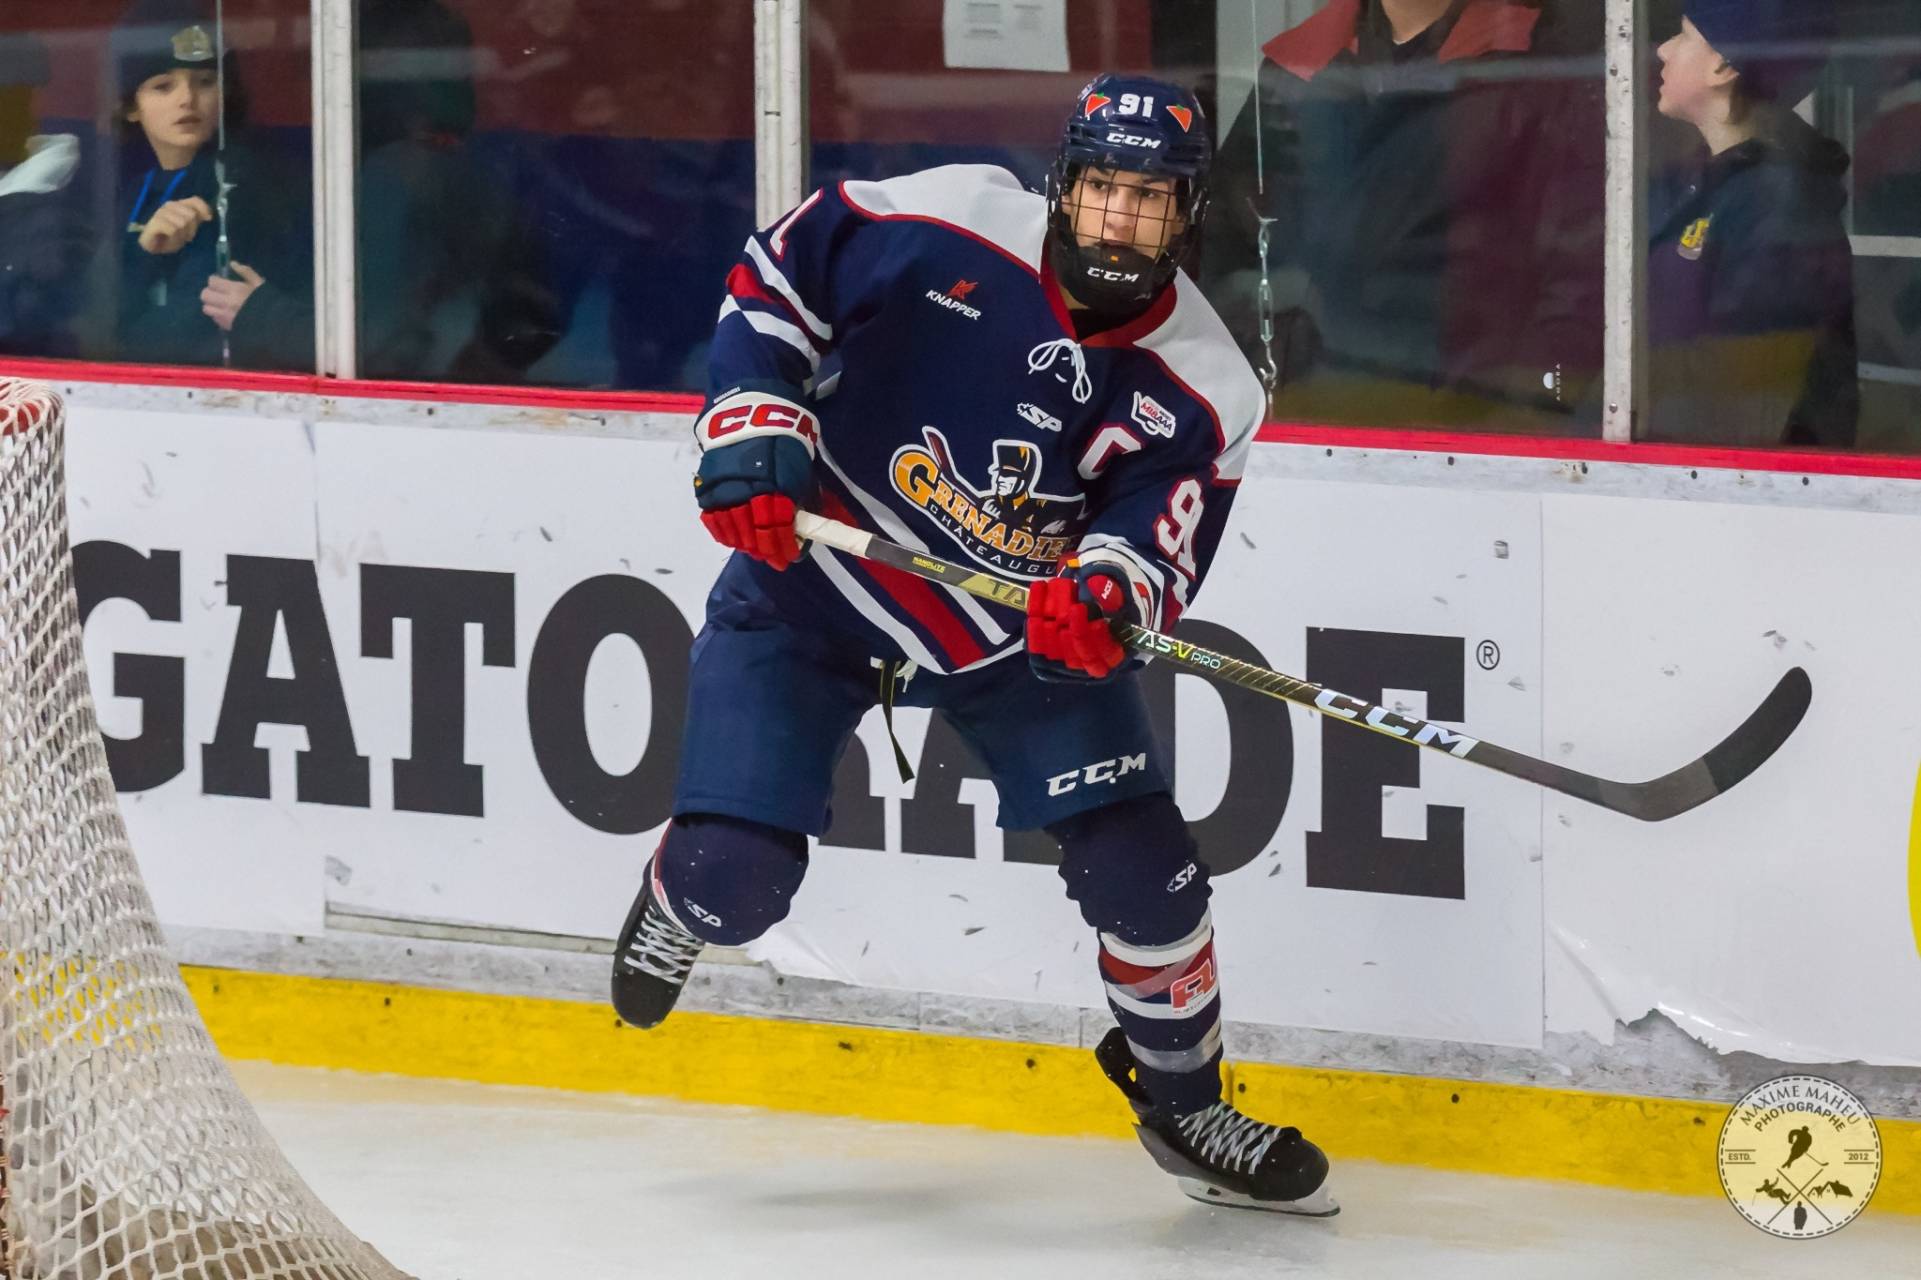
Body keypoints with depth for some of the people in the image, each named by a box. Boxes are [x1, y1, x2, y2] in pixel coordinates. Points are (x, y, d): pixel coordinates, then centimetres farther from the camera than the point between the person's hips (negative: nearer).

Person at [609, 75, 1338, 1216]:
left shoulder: (1202, 392, -16)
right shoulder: (943, 225, -22)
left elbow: (1160, 547, -19)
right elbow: (776, 275, -10)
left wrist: (1105, 592, -42)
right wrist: (755, 428, -19)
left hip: (1020, 619, 2)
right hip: (813, 575, -2)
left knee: (1139, 859, -6)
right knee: (737, 871, -10)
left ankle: (1182, 1098, 19)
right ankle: (679, 910, 31)